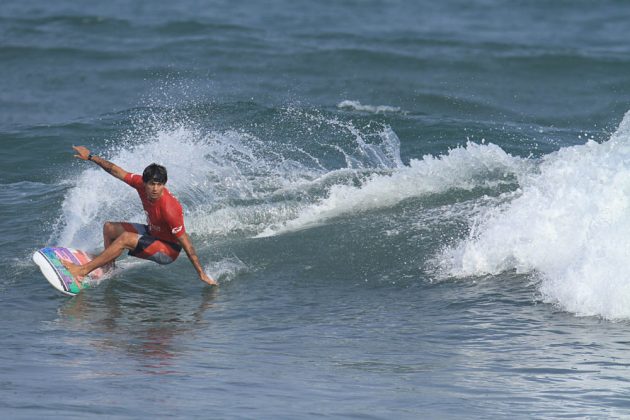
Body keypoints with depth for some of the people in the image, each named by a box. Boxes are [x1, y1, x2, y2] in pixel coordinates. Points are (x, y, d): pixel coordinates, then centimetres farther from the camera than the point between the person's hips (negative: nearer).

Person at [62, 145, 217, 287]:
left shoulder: (169, 209, -35)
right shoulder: (141, 184, -17)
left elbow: (185, 243, -30)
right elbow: (116, 171, -2)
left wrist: (201, 273, -27)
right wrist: (90, 157, 3)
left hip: (168, 250, -9)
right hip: (152, 233, 9)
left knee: (126, 238, -28)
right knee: (109, 228, 15)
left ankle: (82, 271, -21)